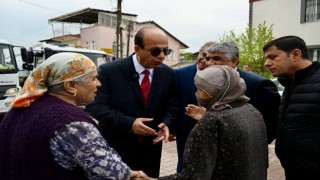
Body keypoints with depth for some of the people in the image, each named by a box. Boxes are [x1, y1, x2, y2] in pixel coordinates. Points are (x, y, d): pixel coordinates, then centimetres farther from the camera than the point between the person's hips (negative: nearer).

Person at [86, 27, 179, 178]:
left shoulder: (167, 74, -2)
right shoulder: (109, 71, -13)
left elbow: (172, 105, 6)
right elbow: (94, 106, -17)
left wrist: (166, 123, -15)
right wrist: (129, 123, -26)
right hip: (115, 150, -3)